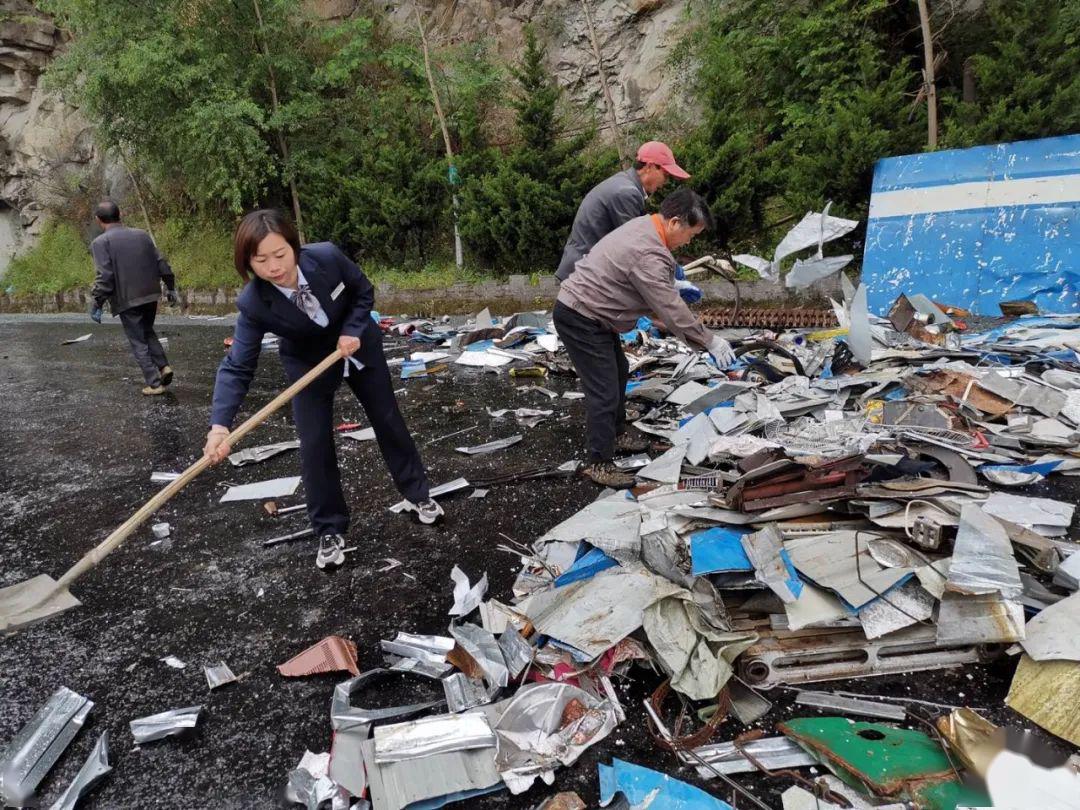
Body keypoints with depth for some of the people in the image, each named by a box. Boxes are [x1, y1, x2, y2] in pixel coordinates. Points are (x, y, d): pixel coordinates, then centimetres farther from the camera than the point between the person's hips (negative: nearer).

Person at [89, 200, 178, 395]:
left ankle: (154, 384, 4)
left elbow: (104, 277, -15)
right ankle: (163, 366, 10)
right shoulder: (142, 234, 7)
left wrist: (96, 304, -8)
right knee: (148, 333, 25)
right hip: (151, 295, 5)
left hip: (127, 300, -5)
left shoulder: (101, 242, -8)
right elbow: (161, 263, 8)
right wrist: (170, 287, 18)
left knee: (139, 343, 4)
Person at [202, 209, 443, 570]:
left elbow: (364, 292, -11)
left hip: (357, 347, 1)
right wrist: (220, 424, -44)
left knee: (388, 421, 11)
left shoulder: (326, 256, -30)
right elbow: (237, 367, -31)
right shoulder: (253, 304, -31)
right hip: (308, 365, -1)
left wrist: (353, 331, -26)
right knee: (315, 446, -6)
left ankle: (417, 494, 32)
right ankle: (330, 531, 13)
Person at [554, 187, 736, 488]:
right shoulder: (648, 254, -27)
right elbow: (671, 309, -24)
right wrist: (710, 341, -16)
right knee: (605, 390, -9)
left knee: (618, 372, 23)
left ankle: (616, 434, 39)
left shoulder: (643, 226, 6)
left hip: (589, 312, 11)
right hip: (580, 319, -11)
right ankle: (599, 463, 1)